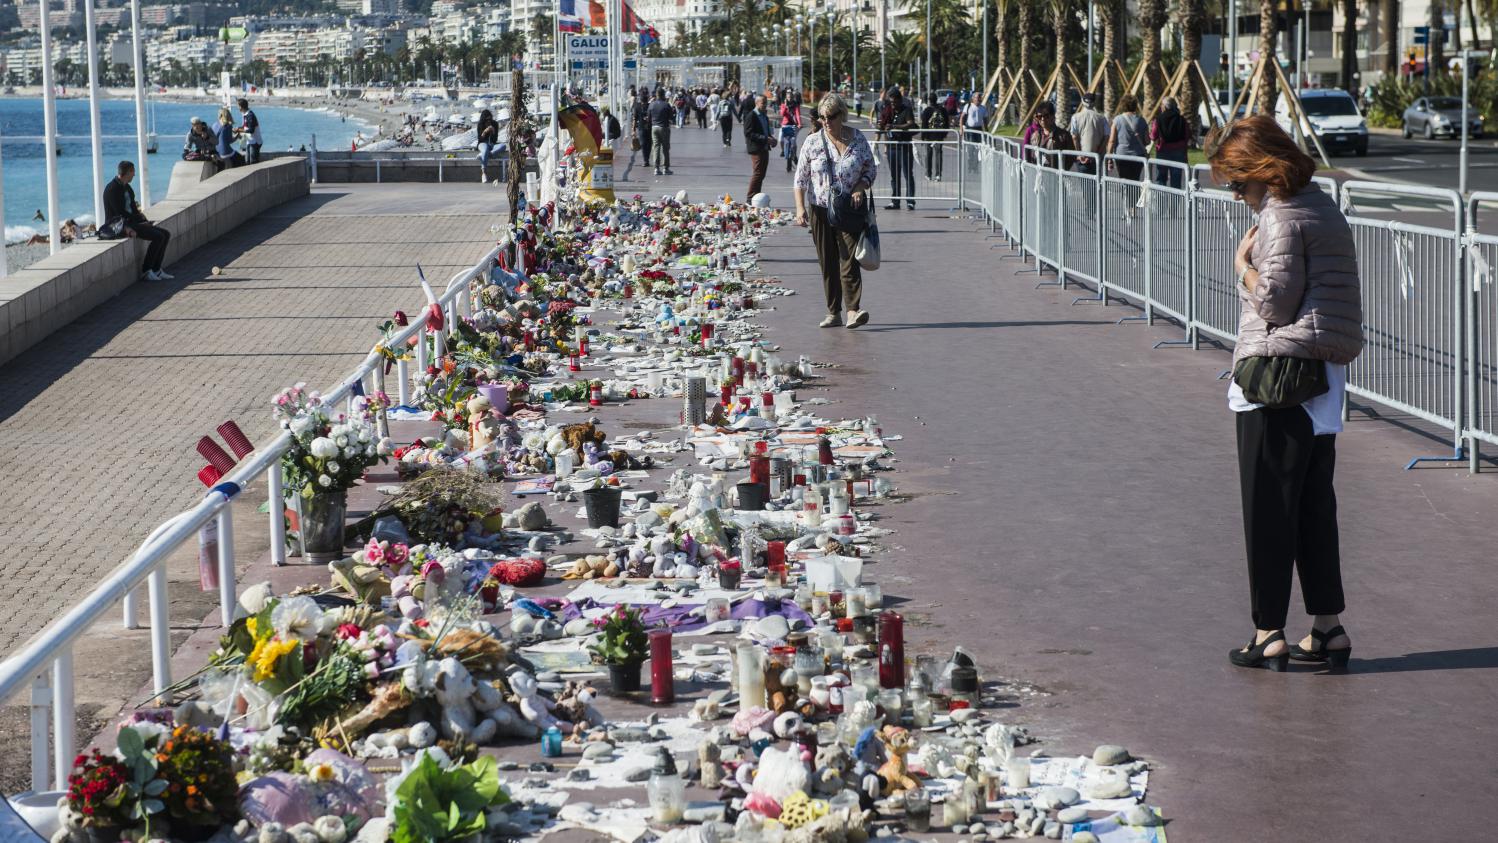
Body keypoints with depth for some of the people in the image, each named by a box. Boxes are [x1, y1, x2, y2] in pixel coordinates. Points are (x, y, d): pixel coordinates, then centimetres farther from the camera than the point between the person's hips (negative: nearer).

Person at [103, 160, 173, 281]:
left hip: (131, 222, 10)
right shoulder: (112, 189, -14)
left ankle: (156, 270, 2)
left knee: (165, 234, 3)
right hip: (119, 225, -10)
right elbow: (120, 212, -18)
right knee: (158, 237, -22)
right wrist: (140, 218, -12)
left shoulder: (126, 187, 16)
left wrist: (144, 220, 0)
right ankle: (146, 271, -13)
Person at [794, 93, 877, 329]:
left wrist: (861, 187, -11)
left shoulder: (857, 139, 0)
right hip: (820, 210, 2)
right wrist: (800, 208, -9)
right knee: (827, 263, 5)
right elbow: (800, 178, 2)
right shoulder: (812, 142, 1)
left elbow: (871, 168, 9)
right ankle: (833, 313, 12)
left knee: (849, 257, -14)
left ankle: (853, 310, -19)